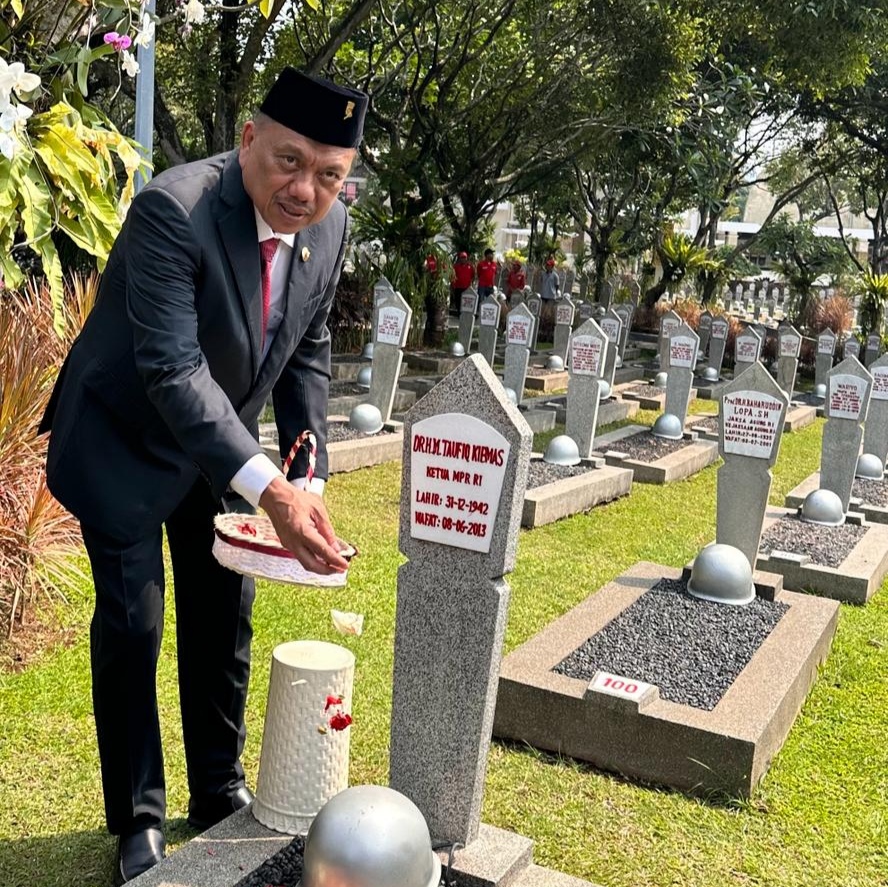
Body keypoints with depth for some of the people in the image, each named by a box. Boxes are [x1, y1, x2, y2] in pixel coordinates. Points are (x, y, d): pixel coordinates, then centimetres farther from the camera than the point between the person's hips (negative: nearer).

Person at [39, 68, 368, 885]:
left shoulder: (331, 226, -11)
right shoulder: (173, 208, -31)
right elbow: (171, 369, -37)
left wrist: (308, 471, -6)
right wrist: (269, 490, -46)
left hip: (219, 444, 6)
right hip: (127, 443, -5)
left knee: (223, 620, 11)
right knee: (132, 621, -3)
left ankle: (220, 792, 30)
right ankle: (138, 817, 16)